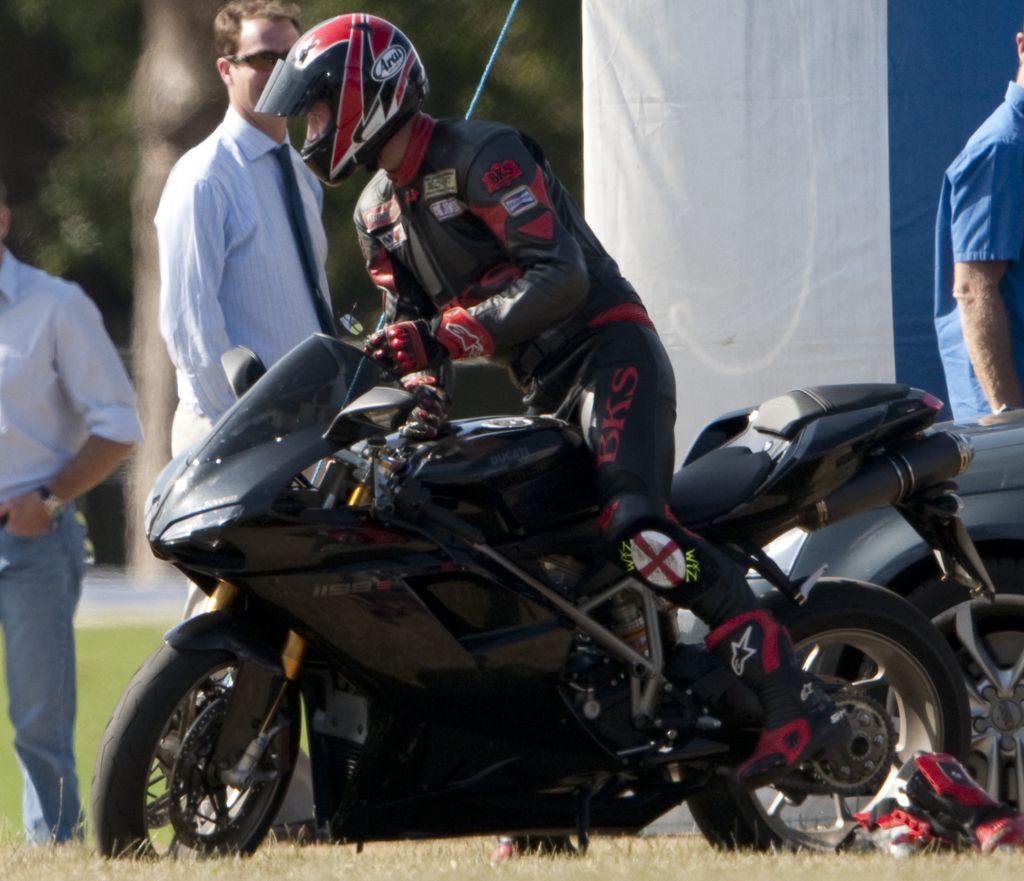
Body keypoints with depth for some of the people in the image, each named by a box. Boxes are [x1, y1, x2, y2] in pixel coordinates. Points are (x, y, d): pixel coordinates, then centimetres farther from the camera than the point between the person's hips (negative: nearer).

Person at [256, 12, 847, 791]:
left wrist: (443, 336, -29)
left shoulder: (483, 157, -14)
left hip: (609, 351, -10)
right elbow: (411, 322, 15)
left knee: (636, 530, -30)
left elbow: (560, 275, -23)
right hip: (544, 391, 10)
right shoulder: (377, 214, 15)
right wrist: (424, 396, -9)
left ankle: (795, 704, -34)